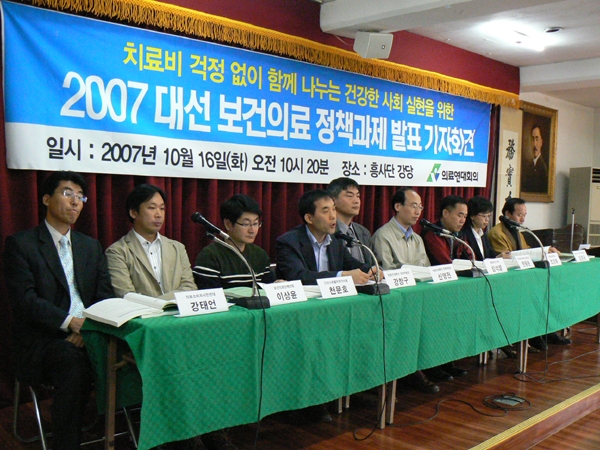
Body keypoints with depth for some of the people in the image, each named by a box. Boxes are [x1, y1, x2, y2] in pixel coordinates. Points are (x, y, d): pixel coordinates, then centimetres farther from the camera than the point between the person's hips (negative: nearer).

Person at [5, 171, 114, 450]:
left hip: (87, 333, 4)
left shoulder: (91, 247, 17)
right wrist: (70, 322, -22)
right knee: (73, 363, -35)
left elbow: (105, 297, 8)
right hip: (43, 340, -4)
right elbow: (24, 299, -10)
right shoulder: (21, 244, 2)